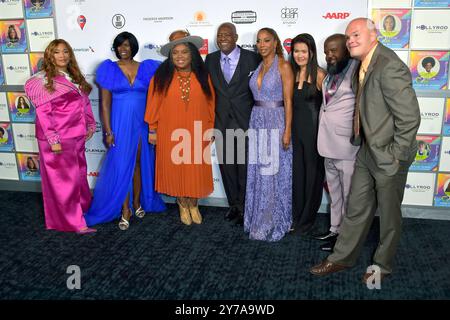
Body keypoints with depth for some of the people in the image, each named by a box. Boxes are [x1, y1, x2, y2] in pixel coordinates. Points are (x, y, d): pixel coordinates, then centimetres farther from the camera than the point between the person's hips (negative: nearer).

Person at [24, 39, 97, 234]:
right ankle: (74, 222, 12)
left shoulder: (75, 77, 11)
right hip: (58, 139, -7)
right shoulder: (43, 80, -9)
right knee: (63, 180, 3)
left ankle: (82, 209, 35)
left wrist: (90, 125, 12)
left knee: (79, 176, 17)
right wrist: (53, 140, -19)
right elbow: (43, 113, -14)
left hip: (76, 136, 7)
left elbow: (84, 103, 17)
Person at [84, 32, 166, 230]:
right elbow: (105, 103, -2)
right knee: (121, 165, 0)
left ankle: (137, 202, 27)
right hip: (120, 124, -1)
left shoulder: (146, 68, 4)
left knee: (139, 163, 10)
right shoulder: (109, 70, 0)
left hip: (142, 123, 2)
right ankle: (125, 209, 10)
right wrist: (108, 130, -8)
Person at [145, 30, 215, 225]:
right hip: (170, 134, -1)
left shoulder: (202, 76, 0)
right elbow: (154, 104, -1)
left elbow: (210, 103, 5)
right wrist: (152, 130, -1)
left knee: (196, 170, 8)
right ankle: (183, 206, 30)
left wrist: (210, 129, 6)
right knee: (175, 169, 9)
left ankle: (194, 205, 30)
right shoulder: (161, 76, -4)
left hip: (196, 133, 1)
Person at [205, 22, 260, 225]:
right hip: (221, 122, 4)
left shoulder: (251, 58, -4)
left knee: (244, 165, 4)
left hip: (245, 121, -3)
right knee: (226, 165, 11)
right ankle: (233, 204, 27)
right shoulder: (210, 60, 7)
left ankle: (244, 207, 18)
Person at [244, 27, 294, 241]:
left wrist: (287, 131, -15)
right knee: (257, 173, 10)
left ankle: (275, 222, 17)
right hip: (257, 122, 6)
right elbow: (256, 95, 13)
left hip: (276, 122, -6)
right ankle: (259, 220, 24)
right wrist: (254, 122, 8)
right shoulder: (258, 66, 12)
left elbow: (288, 101, -10)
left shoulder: (283, 66, -6)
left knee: (275, 174, 2)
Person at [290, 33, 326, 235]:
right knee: (296, 171, 11)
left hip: (314, 128, -5)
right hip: (295, 128, 5)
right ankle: (296, 216, 26)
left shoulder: (319, 74, -9)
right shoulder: (291, 73, 7)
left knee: (313, 172, 7)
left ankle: (307, 219, 22)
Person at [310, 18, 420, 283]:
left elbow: (410, 117, -23)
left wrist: (396, 155, -18)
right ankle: (342, 258, 31)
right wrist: (359, 140, 13)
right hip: (367, 151, 8)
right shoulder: (364, 63, 6)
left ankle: (383, 265, 32)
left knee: (389, 214, 12)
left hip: (388, 155, -8)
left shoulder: (389, 67, -23)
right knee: (356, 209, 17)